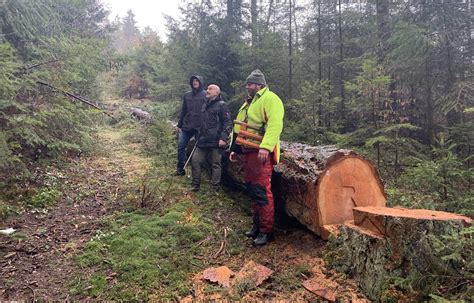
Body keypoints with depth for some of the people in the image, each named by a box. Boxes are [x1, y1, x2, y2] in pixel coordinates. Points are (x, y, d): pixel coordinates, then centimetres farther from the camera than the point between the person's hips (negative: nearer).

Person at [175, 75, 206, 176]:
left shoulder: (205, 95, -2)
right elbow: (183, 111, 15)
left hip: (200, 127, -4)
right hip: (186, 126, 4)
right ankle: (180, 169, 8)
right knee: (181, 146, -2)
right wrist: (179, 125, 12)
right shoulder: (187, 95, 11)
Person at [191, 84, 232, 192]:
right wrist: (199, 136, 24)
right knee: (195, 160, 5)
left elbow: (228, 123, -11)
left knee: (215, 165, 1)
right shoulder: (205, 105, 18)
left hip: (216, 142, -7)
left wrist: (223, 138, -19)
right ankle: (195, 185, 18)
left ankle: (215, 189, 11)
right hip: (203, 140, 7)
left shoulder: (222, 105, -5)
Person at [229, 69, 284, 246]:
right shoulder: (248, 103, 22)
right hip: (248, 152, 9)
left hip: (261, 152, -9)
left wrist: (265, 147, -31)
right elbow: (240, 129, 26)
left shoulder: (270, 99, -7)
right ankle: (257, 224, 24)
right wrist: (234, 149, 23)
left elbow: (275, 125, -21)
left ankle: (266, 231, 0)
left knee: (262, 191, -9)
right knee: (252, 189, 12)